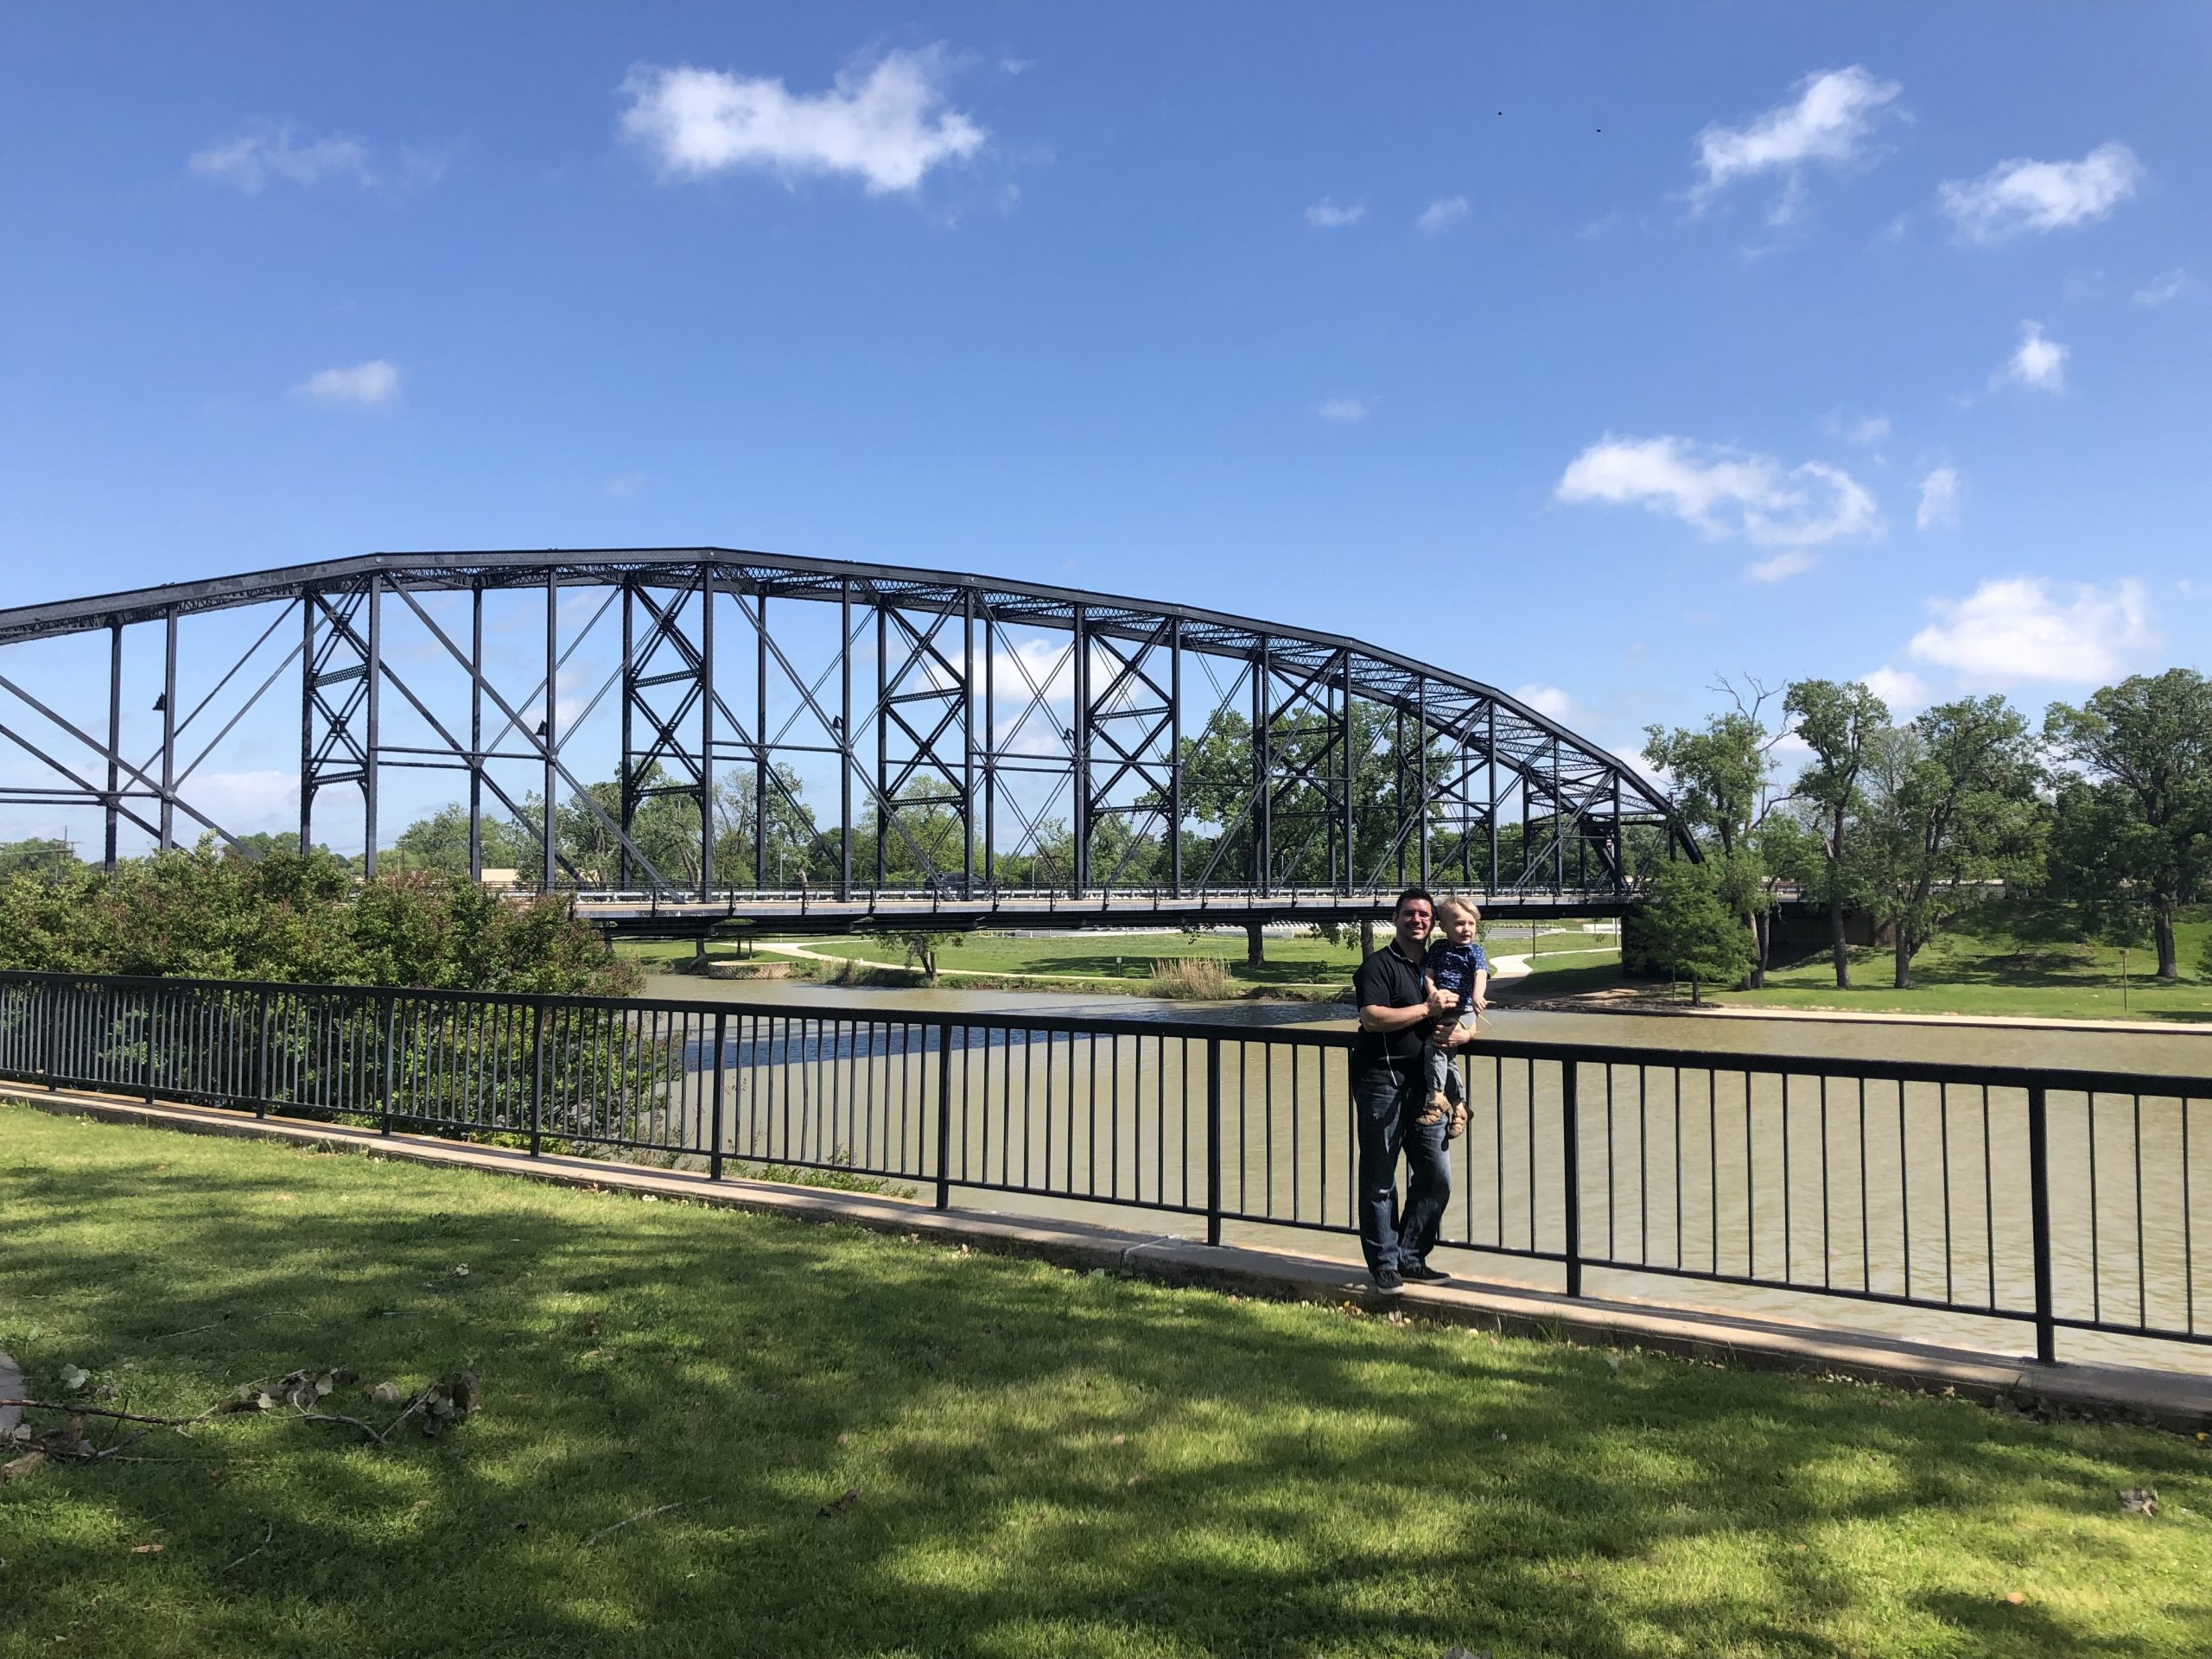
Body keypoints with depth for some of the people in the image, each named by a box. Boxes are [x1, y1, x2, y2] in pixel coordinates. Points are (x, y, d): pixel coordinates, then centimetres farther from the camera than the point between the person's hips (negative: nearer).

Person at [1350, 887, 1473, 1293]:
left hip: (1424, 1084, 7)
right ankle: (1385, 1264, 11)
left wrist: (1461, 1033, -2)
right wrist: (1428, 1010, -15)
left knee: (1436, 1176, 6)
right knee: (1380, 1180, 2)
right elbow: (1372, 1018, -18)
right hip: (1382, 1082, -6)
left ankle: (1411, 1258, 19)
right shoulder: (1379, 965, -4)